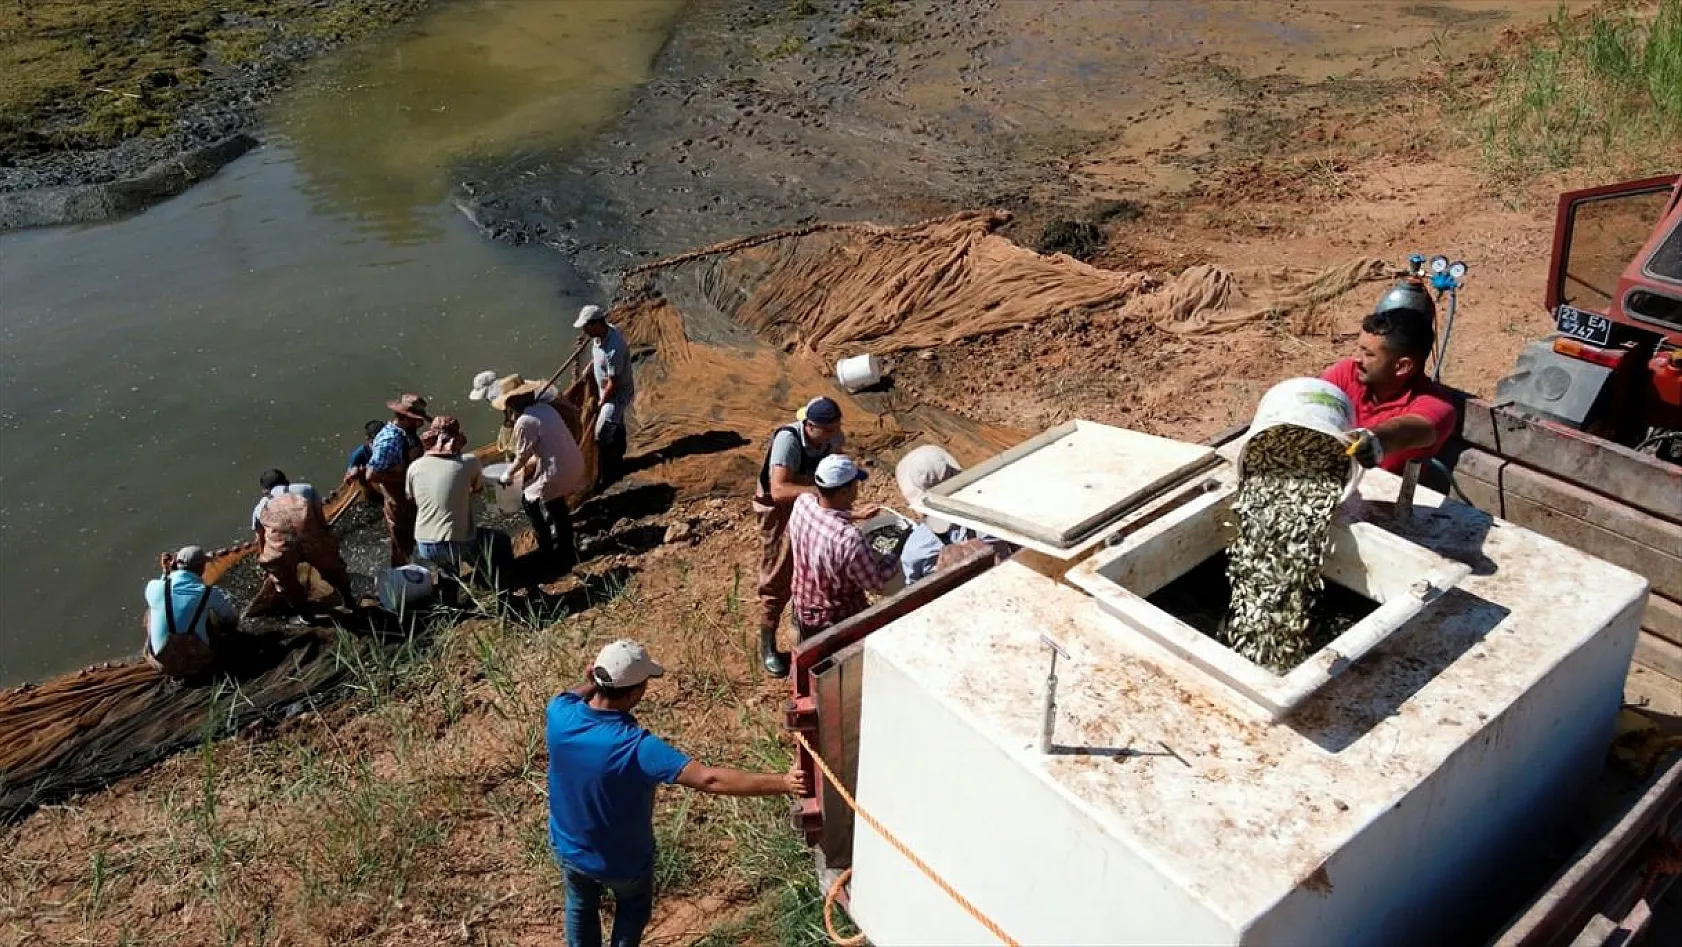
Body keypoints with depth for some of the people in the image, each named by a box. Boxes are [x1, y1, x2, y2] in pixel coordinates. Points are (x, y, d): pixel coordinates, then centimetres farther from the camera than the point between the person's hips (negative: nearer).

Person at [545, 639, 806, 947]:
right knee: (633, 908, 31)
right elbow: (709, 779, -46)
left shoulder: (559, 715, -26)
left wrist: (590, 685, -10)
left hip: (568, 848, 4)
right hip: (623, 861, -4)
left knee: (581, 906, 34)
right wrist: (783, 782, -46)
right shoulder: (638, 747, -40)